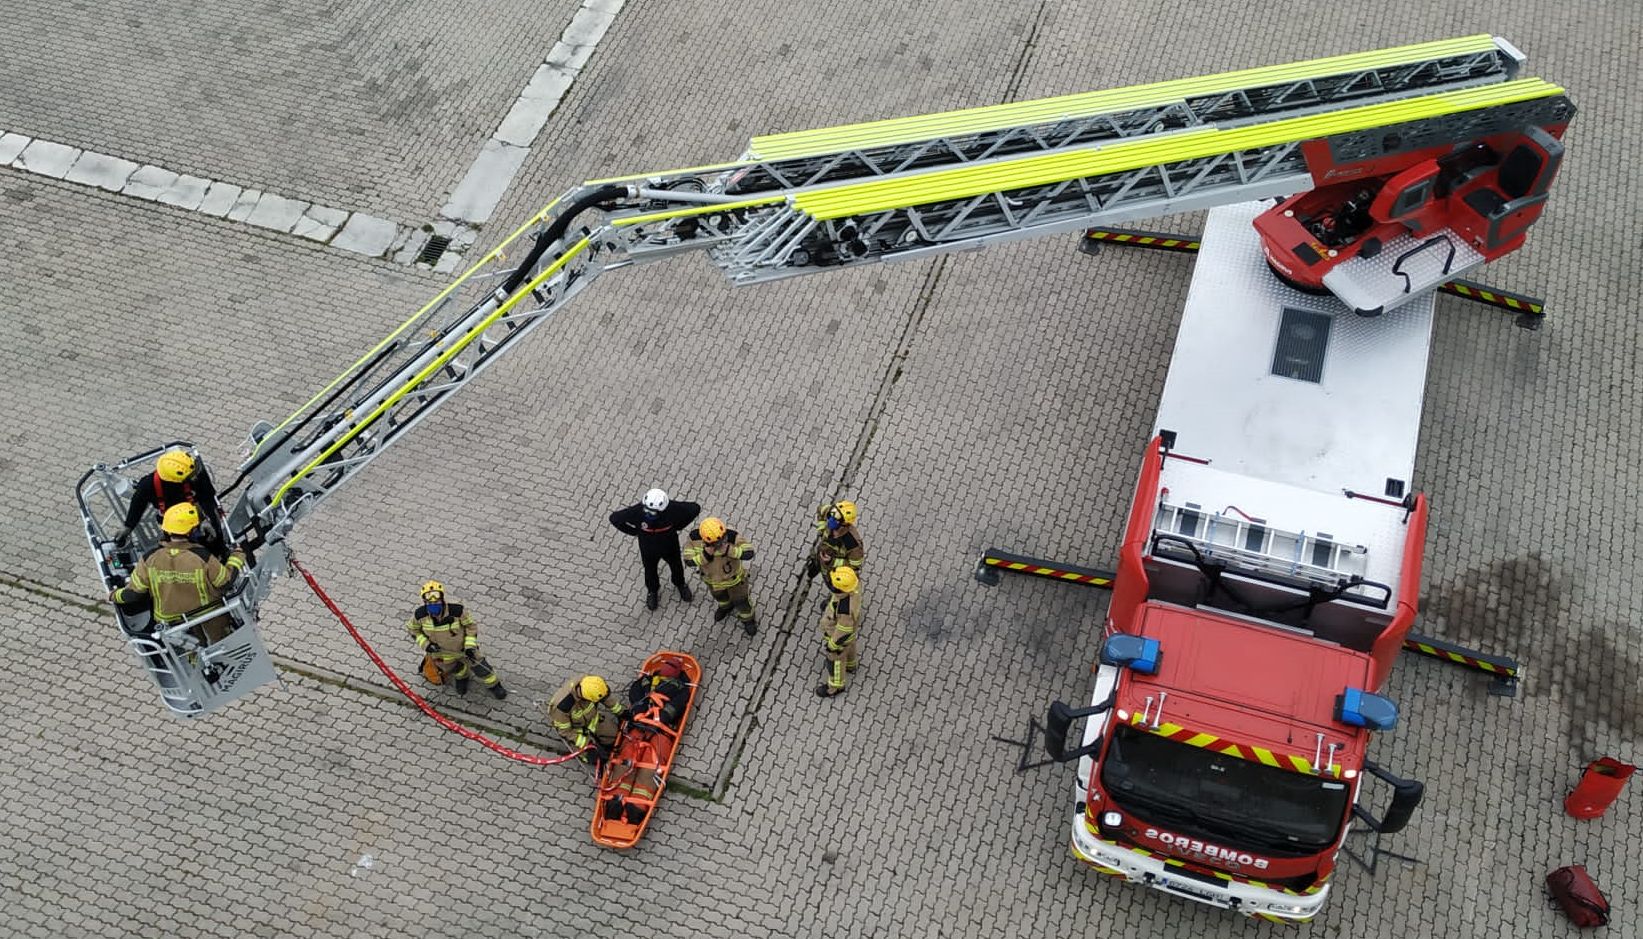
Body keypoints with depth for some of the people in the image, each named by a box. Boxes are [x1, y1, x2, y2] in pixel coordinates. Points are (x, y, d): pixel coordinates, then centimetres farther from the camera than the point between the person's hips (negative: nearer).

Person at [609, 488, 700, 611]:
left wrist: (678, 526, -15)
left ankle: (680, 584, 63)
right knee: (650, 571, 28)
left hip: (670, 546, 0)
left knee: (677, 567, 29)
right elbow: (614, 518, -24)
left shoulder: (673, 509, -39)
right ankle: (652, 590, 61)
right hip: (648, 549, 0)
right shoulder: (637, 511, -39)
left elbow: (695, 508, -23)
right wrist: (635, 532, -17)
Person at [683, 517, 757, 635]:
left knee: (741, 599, 23)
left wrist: (729, 550, -52)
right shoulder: (695, 537, -33)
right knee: (719, 595, 34)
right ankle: (726, 606, 68)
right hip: (712, 577, 3)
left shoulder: (731, 536, -40)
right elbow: (689, 560, -27)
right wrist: (705, 555, -45)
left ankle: (747, 619, 54)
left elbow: (749, 553, -38)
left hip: (733, 576, -3)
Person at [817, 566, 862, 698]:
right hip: (846, 621, 6)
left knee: (835, 658, 22)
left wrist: (831, 645, -12)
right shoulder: (851, 582, -29)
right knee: (847, 647, 35)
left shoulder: (845, 609, -48)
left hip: (839, 632, -6)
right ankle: (850, 664, 66)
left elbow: (844, 631, -30)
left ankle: (835, 687, 49)